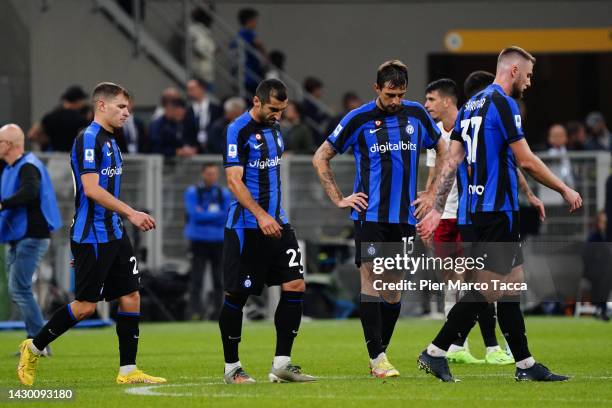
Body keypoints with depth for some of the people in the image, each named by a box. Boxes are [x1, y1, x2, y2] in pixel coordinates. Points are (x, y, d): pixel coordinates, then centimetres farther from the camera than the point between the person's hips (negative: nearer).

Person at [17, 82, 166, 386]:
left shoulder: (109, 141, 16)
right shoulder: (88, 139, -14)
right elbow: (91, 189, -22)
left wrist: (130, 218, 17)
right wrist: (130, 213, -22)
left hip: (113, 234, 9)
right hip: (91, 236, -9)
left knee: (130, 297, 4)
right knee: (86, 306, -5)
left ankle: (128, 370, 7)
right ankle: (33, 348, 11)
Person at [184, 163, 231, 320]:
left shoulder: (224, 193, 10)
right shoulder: (192, 192, 2)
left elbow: (227, 219, -1)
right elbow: (195, 215, -12)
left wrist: (204, 215, -9)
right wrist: (217, 215, -9)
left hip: (219, 241, 3)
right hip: (199, 241, -3)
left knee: (219, 279, 2)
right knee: (196, 279, -9)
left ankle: (216, 312, 7)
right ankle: (195, 312, -10)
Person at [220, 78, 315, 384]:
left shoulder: (274, 127, 12)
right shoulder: (238, 130, -13)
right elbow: (234, 180, -19)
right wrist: (261, 216, -28)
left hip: (276, 223, 8)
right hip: (245, 228, -7)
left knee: (295, 285, -3)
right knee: (236, 295, 0)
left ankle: (281, 364, 1)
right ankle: (231, 368, 11)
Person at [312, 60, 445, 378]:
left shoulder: (416, 114, 6)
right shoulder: (359, 119, -3)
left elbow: (444, 151, 20)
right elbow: (320, 158, 4)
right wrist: (339, 199, -1)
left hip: (405, 216, 4)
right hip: (370, 214, -4)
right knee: (371, 279, -11)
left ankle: (379, 353, 16)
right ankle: (377, 359, -11)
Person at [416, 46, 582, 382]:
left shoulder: (471, 105, 15)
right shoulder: (503, 103, -12)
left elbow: (451, 161, 13)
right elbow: (526, 161, -14)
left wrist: (437, 209, 13)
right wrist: (565, 190, -5)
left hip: (479, 206, 10)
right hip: (499, 208, -10)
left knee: (511, 283, 11)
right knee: (489, 287, -5)